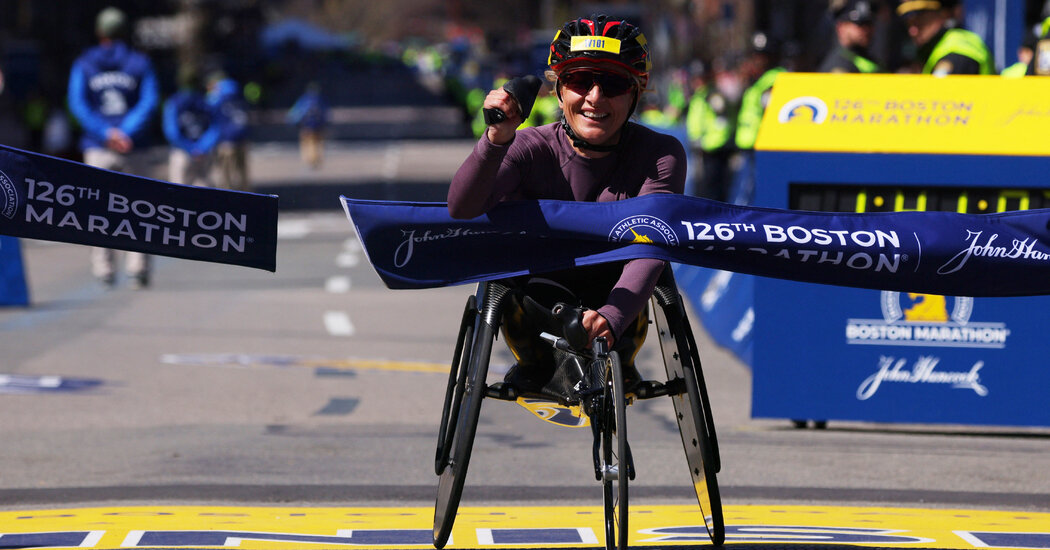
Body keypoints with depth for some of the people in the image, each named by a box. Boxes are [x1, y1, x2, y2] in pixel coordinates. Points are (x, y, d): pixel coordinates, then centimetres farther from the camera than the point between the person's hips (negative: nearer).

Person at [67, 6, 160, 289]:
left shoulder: (83, 64, 8)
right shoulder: (139, 62, 8)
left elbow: (78, 103, -6)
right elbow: (150, 101, -6)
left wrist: (106, 134, -13)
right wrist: (126, 132, -14)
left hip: (97, 147, 0)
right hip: (132, 149, 0)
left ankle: (104, 269, -3)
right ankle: (137, 267, -9)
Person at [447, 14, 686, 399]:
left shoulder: (660, 155, -11)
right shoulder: (532, 149, -10)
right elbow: (462, 210, -25)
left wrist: (610, 318, -44)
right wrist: (497, 139, -42)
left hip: (619, 307, 1)